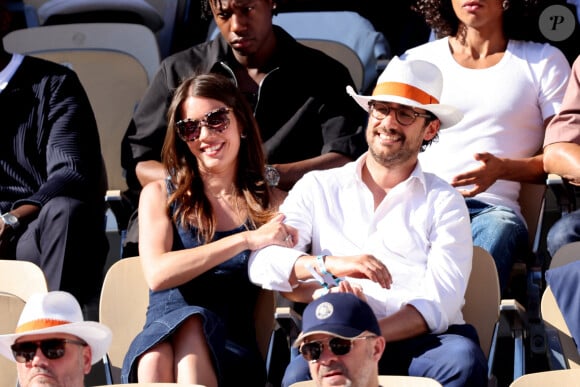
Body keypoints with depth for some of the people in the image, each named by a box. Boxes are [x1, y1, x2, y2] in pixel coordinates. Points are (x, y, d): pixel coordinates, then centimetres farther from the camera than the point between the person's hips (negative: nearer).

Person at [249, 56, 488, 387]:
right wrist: (330, 264, -16)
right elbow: (261, 263, 4)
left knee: (462, 360, -34)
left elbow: (440, 304, -1)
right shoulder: (318, 188, 18)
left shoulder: (444, 203, 13)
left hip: (422, 341, 2)